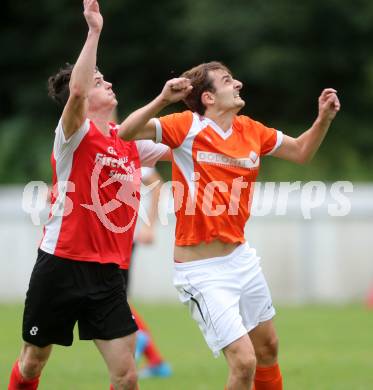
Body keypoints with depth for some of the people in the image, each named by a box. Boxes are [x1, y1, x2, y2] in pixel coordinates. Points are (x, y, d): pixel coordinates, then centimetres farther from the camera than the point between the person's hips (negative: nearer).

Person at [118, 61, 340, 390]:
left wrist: (324, 118, 3)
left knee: (268, 347, 21)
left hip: (241, 257, 7)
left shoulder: (251, 130, 4)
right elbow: (126, 133, -24)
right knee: (244, 362, -13)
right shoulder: (188, 126, -14)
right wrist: (163, 100, -36)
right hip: (203, 272, -7)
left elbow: (301, 152, 19)